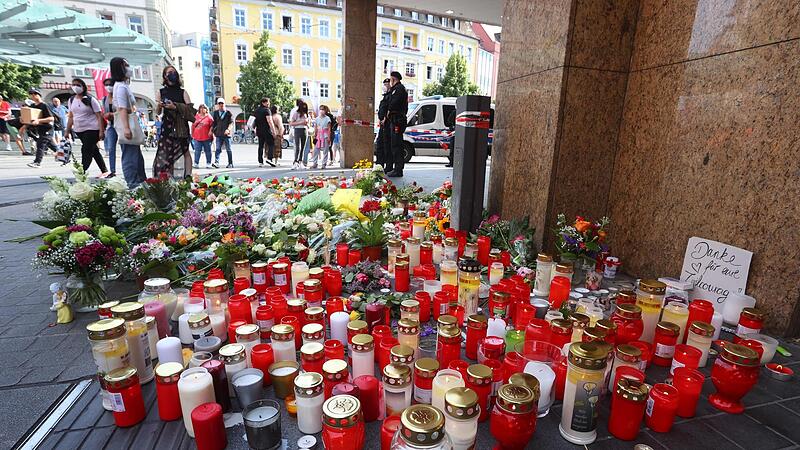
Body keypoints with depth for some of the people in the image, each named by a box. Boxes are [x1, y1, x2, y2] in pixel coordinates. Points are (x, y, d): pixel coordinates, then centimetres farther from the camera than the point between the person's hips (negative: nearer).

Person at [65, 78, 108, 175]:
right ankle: (104, 171, 18)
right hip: (79, 130, 7)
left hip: (92, 129, -7)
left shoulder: (90, 100, -7)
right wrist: (68, 131, 13)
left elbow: (99, 116, -11)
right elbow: (70, 116, 16)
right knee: (94, 151, 11)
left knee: (86, 151, -12)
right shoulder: (71, 100, 10)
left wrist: (101, 131, -19)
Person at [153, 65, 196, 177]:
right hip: (167, 125, 1)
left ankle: (188, 176, -6)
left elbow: (190, 107, -3)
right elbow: (158, 112, 11)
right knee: (166, 152, -5)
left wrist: (175, 106, -16)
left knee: (185, 150, -5)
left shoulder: (182, 92, 10)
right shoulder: (161, 92, 13)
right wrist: (159, 105, -11)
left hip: (181, 125, -1)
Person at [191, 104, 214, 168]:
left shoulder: (209, 117, 3)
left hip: (206, 137, -2)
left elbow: (212, 125, 1)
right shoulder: (196, 116, 9)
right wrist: (192, 134, 14)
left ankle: (208, 163, 12)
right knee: (197, 151, 0)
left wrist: (211, 131, -14)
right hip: (197, 137, 2)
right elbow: (193, 126, 15)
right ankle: (196, 163, 4)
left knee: (208, 151, 4)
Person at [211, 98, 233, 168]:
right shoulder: (215, 113, 13)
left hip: (227, 134, -2)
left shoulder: (228, 113, 5)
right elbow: (213, 123, 16)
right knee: (218, 149, -7)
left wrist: (228, 129, -20)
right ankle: (216, 162, -15)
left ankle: (230, 163, 13)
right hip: (218, 134, 2)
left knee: (228, 149, 5)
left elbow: (231, 122, -4)